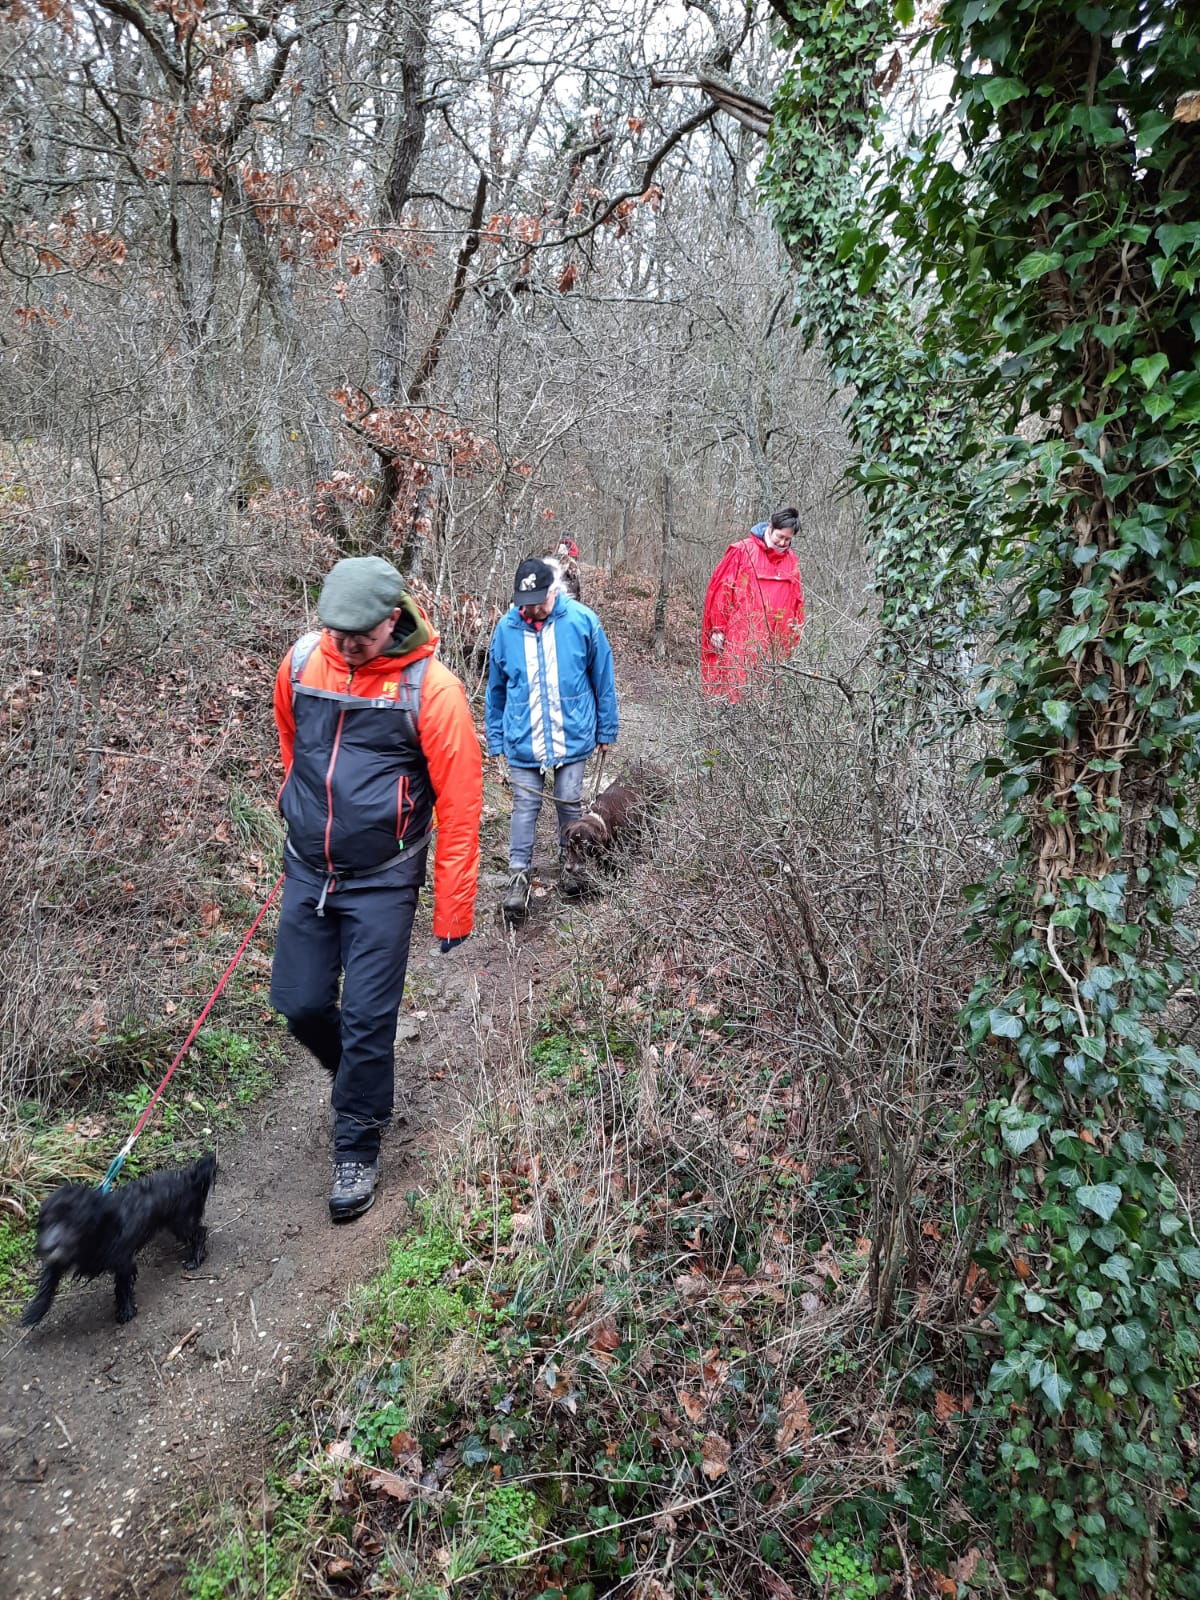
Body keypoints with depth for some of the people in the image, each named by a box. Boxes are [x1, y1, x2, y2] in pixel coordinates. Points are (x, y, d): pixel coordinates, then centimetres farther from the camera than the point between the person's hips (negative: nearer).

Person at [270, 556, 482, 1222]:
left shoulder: (430, 688, -16)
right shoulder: (302, 661, -4)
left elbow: (459, 806, -13)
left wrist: (453, 910, -11)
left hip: (382, 883, -4)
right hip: (306, 873, 4)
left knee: (366, 1021, 1)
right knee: (299, 1004, 9)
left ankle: (357, 1151, 23)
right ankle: (360, 1079, 40)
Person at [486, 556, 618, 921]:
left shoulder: (581, 620, -8)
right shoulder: (506, 628, -4)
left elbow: (603, 678, 1)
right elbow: (496, 689, 7)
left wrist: (606, 729, 6)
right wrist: (496, 739, 10)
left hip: (572, 736, 0)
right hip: (523, 740, 1)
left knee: (570, 803, 10)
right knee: (524, 806, 3)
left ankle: (569, 863, 31)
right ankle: (519, 876, 12)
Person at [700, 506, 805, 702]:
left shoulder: (791, 560, 12)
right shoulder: (742, 551, -2)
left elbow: (796, 600, 18)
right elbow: (720, 589, -3)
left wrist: (793, 634, 10)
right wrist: (717, 629, -5)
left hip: (772, 641, 4)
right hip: (739, 637, -4)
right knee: (735, 684, -9)